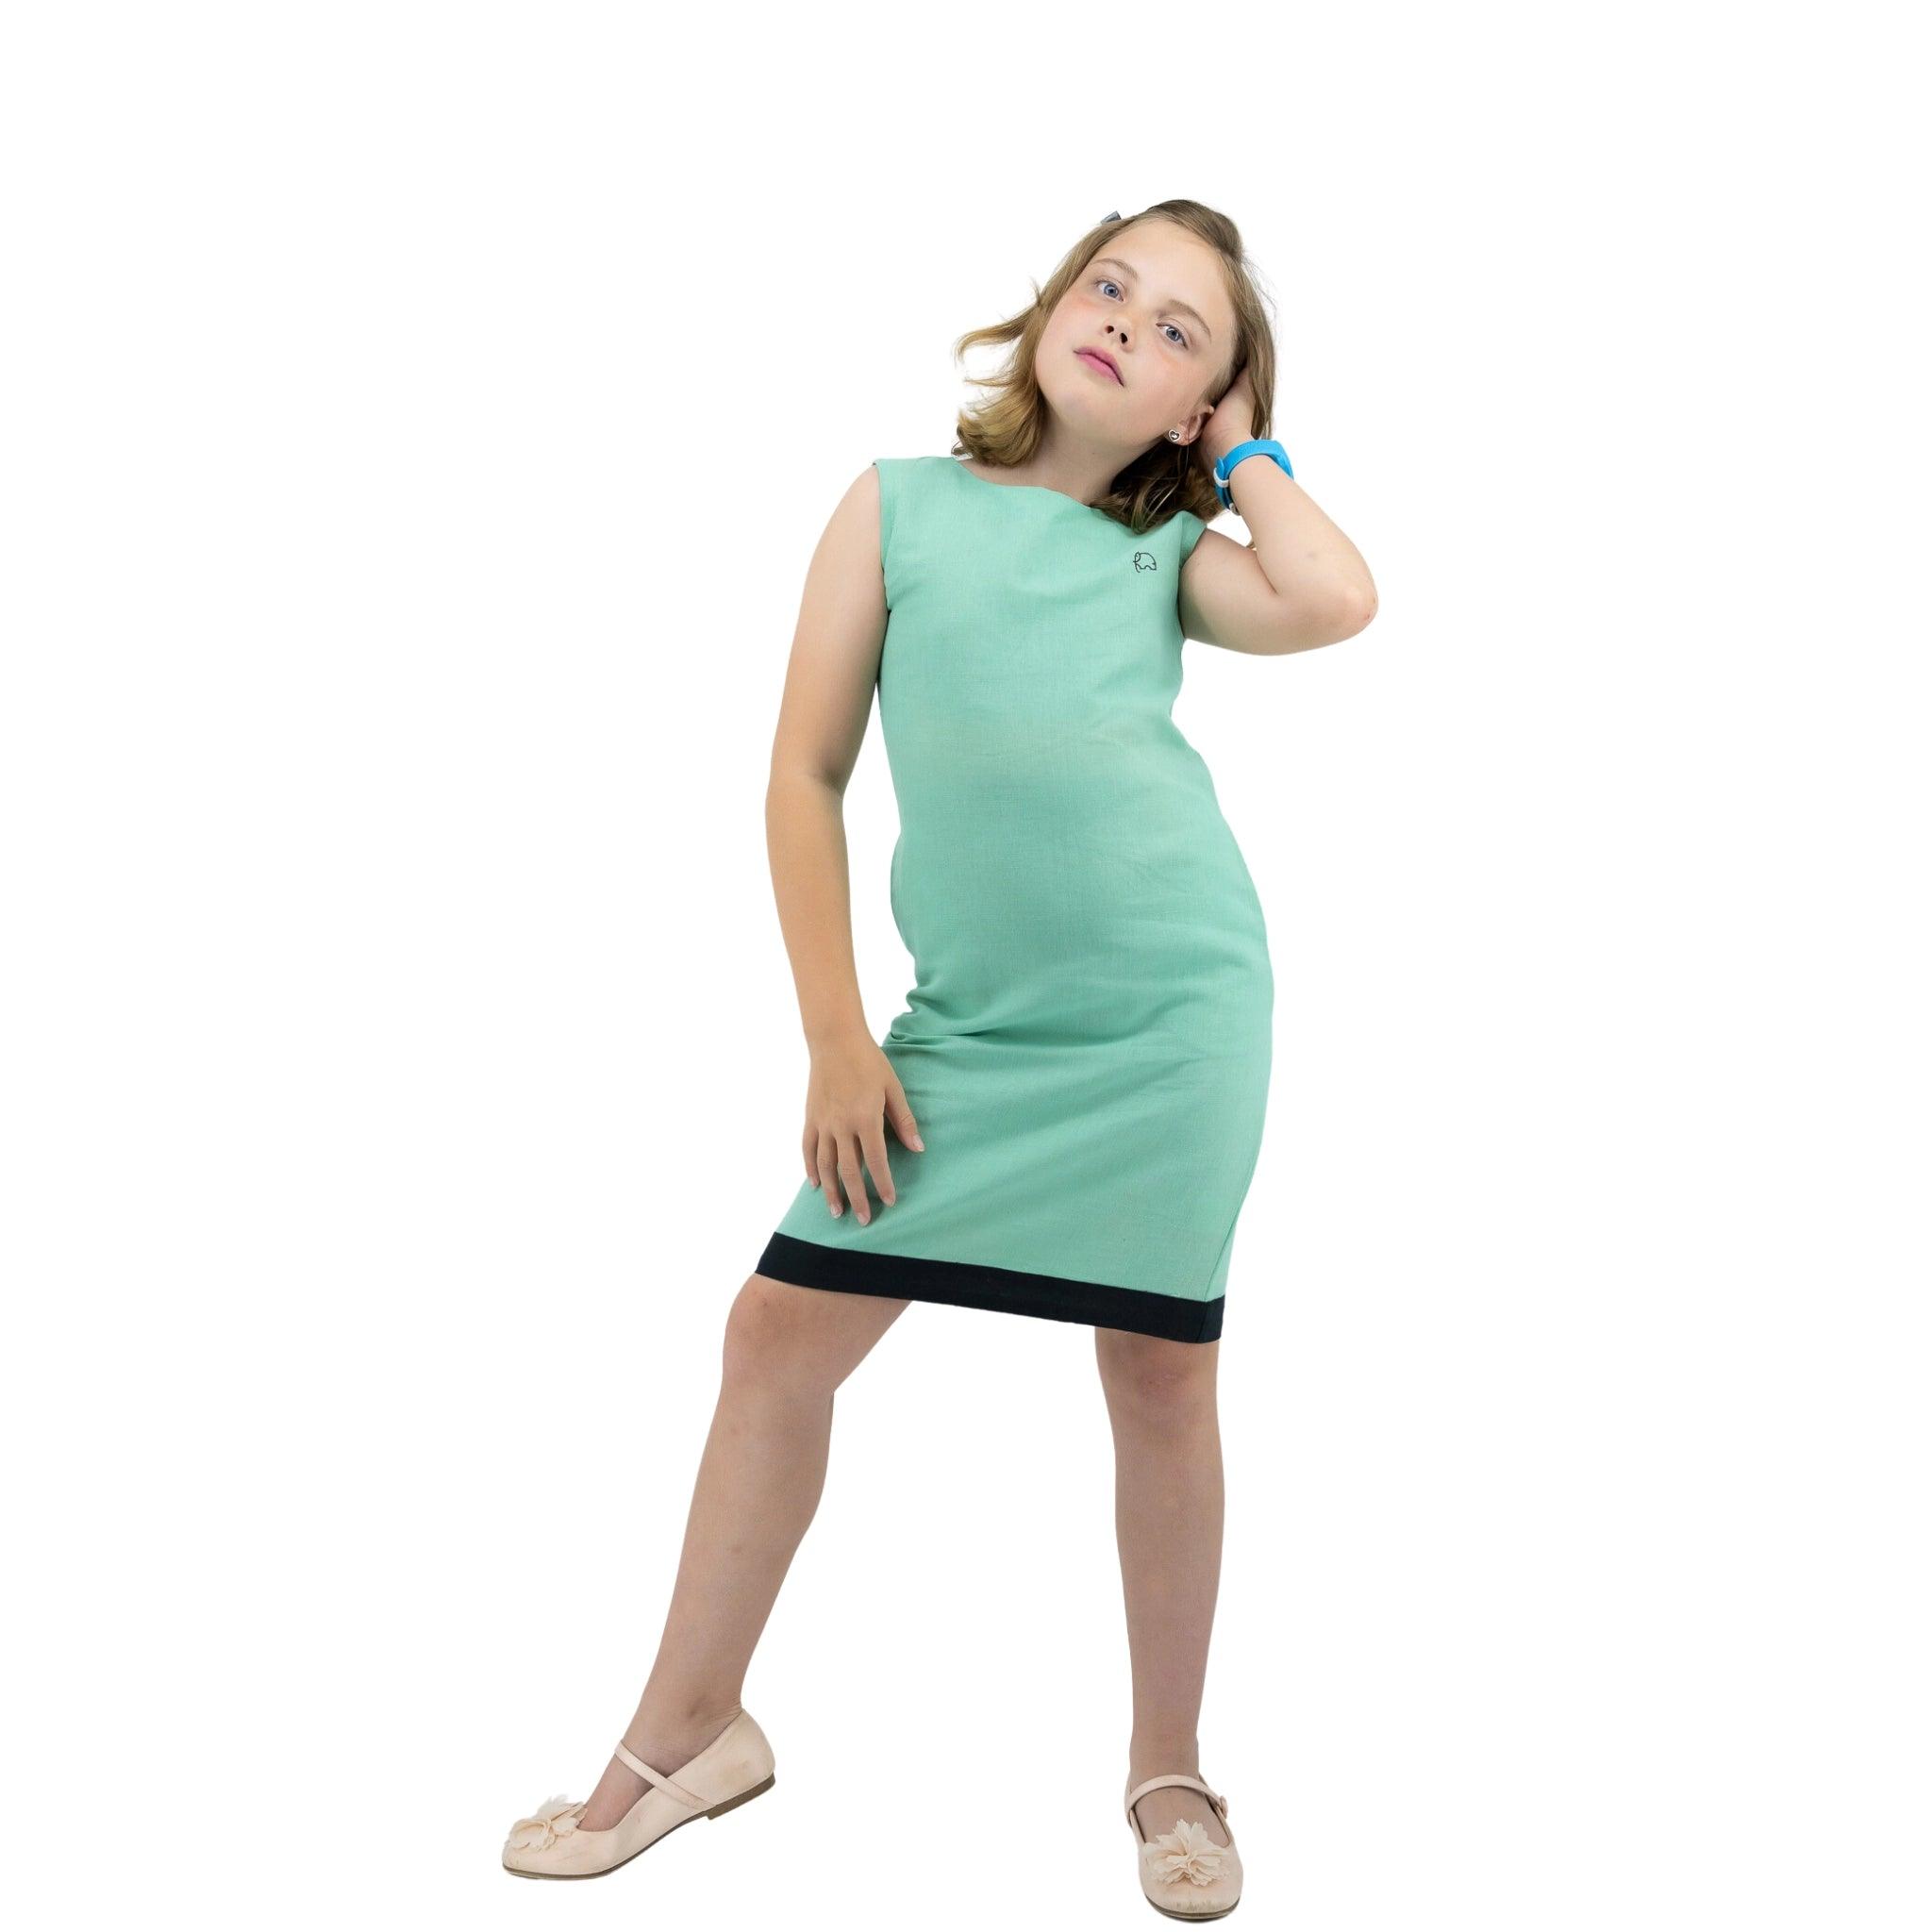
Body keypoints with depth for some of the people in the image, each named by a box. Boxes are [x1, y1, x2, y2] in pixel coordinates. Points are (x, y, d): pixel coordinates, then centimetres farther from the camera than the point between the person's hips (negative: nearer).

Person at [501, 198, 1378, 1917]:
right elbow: (807, 774, 3)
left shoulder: (1170, 553, 7)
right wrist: (836, 1037, -2)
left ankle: (1169, 1768, 26)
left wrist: (1247, 446, 3)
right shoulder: (898, 504, 6)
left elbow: (1337, 601, -14)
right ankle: (690, 1729, 23)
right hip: (971, 1022, 1)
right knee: (781, 1334, 3)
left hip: (1176, 1009, -1)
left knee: (1161, 1377, 6)